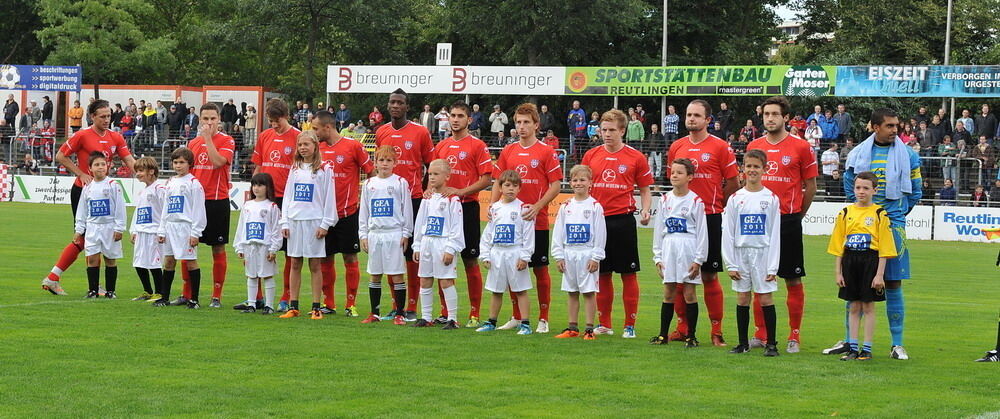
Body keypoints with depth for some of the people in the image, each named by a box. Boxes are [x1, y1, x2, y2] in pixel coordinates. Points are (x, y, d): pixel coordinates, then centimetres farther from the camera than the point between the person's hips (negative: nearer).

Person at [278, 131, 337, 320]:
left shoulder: (324, 169, -1)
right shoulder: (295, 169, 13)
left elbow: (329, 198, -3)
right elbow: (288, 196, 14)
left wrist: (325, 224, -9)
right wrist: (284, 222, 6)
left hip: (314, 221, -4)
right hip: (295, 221, 4)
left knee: (315, 265, -1)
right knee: (295, 264, 6)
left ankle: (316, 308, 2)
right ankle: (293, 306, 10)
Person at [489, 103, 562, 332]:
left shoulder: (546, 152, -4)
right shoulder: (508, 151, 10)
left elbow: (555, 185, -6)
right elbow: (498, 182, 13)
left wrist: (537, 207, -18)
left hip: (537, 221, -4)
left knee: (540, 268, 1)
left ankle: (543, 319, 7)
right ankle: (517, 317, 18)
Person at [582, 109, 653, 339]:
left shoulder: (635, 157, 0)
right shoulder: (591, 155, 8)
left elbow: (645, 190, 6)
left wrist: (645, 210, -11)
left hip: (623, 221, -3)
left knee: (628, 273, 0)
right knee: (602, 274, 8)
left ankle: (630, 325, 6)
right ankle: (604, 324, 17)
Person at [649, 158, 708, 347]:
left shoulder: (695, 201, -3)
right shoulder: (664, 200, 9)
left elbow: (702, 232, -4)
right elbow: (658, 229, 12)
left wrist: (698, 259, -8)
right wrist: (658, 257, 7)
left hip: (688, 249, -4)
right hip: (669, 248, 4)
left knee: (689, 293, 0)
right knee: (668, 293, 6)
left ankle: (691, 336, 6)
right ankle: (663, 335, 11)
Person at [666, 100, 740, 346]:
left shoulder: (720, 147, -4)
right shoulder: (676, 147, 10)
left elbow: (732, 184, 0)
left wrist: (714, 206, 3)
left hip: (709, 219, -4)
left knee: (709, 275, -3)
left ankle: (716, 331, 2)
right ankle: (682, 328, 14)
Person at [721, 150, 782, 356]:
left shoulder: (771, 199, 0)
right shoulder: (735, 198, 4)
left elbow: (775, 234, 0)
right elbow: (727, 233, 5)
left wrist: (773, 267, -5)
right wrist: (731, 264, -1)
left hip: (763, 253, -2)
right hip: (741, 253, 2)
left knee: (766, 298, -2)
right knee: (742, 298, 6)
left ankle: (771, 343, 4)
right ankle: (743, 343, 14)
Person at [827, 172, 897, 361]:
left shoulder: (879, 214, -3)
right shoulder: (845, 213, 7)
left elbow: (884, 248, -5)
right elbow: (838, 246, 9)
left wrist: (880, 274, -9)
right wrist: (838, 272, 4)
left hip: (870, 261, -3)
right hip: (850, 261, 3)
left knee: (868, 306, 2)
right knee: (854, 307, 8)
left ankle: (867, 348, 7)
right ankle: (852, 347, 12)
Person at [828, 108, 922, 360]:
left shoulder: (907, 155, 2)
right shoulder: (858, 153, 6)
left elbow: (915, 191, 10)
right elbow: (850, 187, 16)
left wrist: (897, 214, 9)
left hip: (893, 224, -1)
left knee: (893, 284, 1)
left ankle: (897, 344, 7)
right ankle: (849, 341, 12)